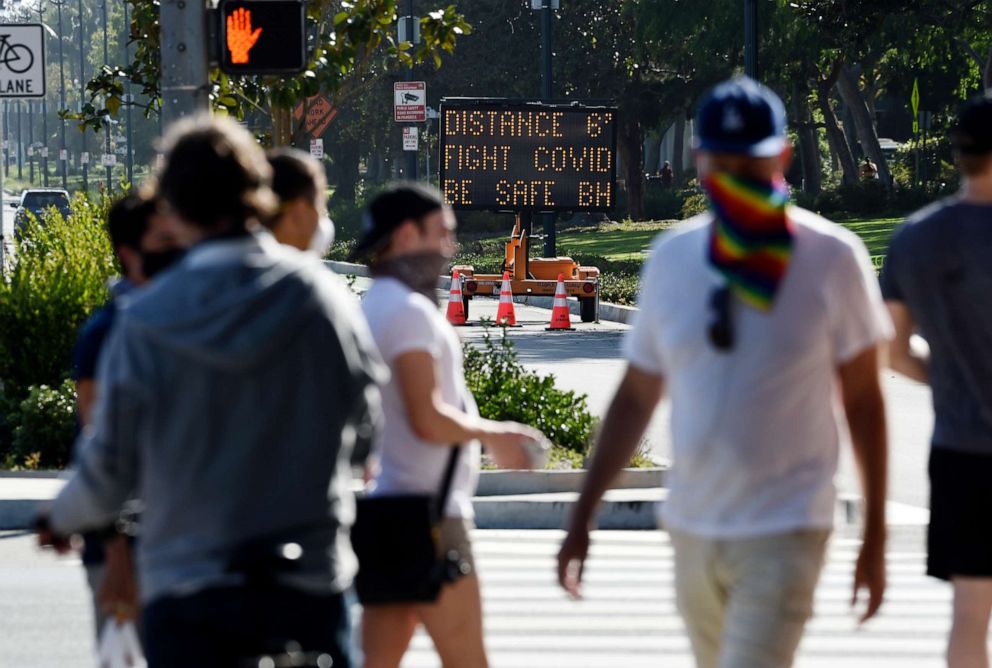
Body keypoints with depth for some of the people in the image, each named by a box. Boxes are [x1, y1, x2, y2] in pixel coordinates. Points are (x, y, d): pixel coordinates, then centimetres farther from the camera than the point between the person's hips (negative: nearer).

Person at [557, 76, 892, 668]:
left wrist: (876, 536, 1)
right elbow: (636, 398, 12)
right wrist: (583, 517, 9)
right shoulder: (672, 258, 4)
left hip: (784, 530, -5)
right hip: (693, 527, 5)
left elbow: (862, 399, 0)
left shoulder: (832, 258, -6)